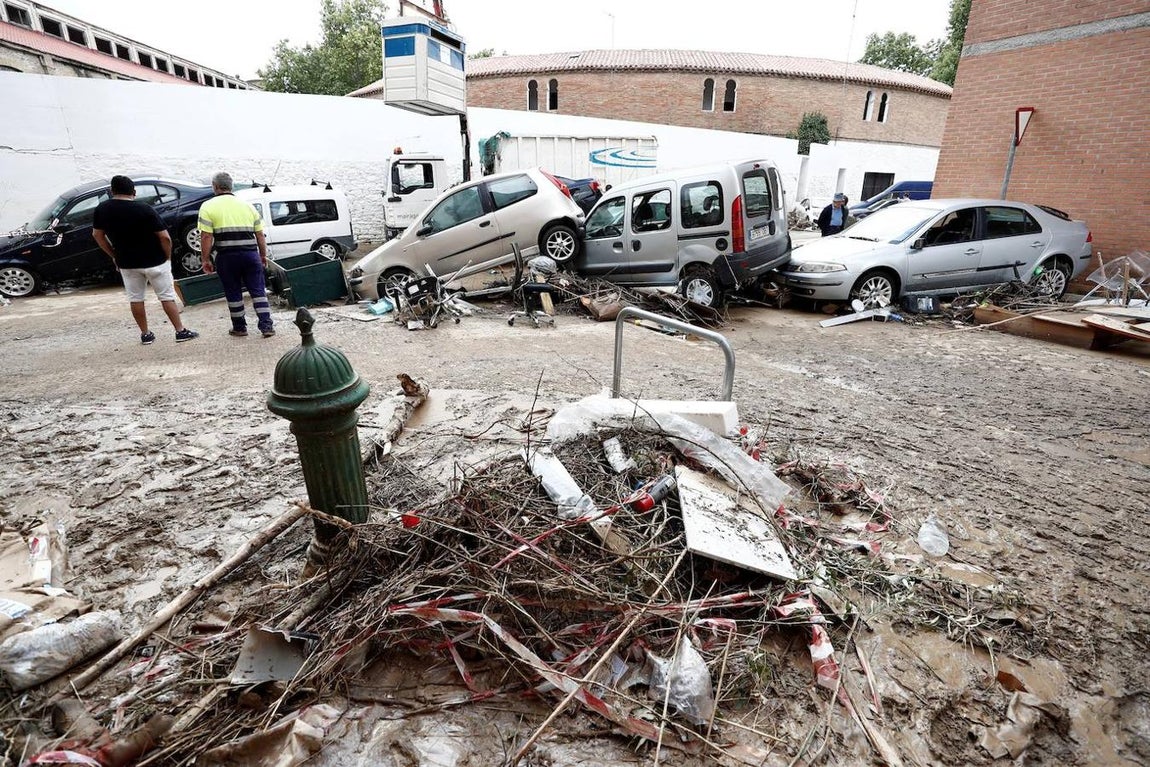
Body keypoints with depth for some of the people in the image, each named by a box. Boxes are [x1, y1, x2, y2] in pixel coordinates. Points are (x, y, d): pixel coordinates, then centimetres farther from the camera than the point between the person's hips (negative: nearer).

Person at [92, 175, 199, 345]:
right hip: (154, 261, -3)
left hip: (126, 263, 4)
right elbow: (164, 237, -17)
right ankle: (181, 331, 3)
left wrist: (113, 255, 19)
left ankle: (145, 334, 18)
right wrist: (168, 257, -3)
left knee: (135, 299, 13)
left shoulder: (102, 209, 0)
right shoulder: (145, 209, -15)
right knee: (167, 297, 3)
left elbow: (97, 235, 10)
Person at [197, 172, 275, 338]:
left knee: (233, 293, 10)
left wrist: (206, 260, 1)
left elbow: (206, 237, -5)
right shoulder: (248, 206, 12)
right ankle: (267, 326, -1)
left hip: (227, 256, -2)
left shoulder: (208, 207, 2)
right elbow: (260, 235, 10)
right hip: (251, 254, 2)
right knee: (258, 290, 6)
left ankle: (239, 327, 19)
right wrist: (263, 256, 18)